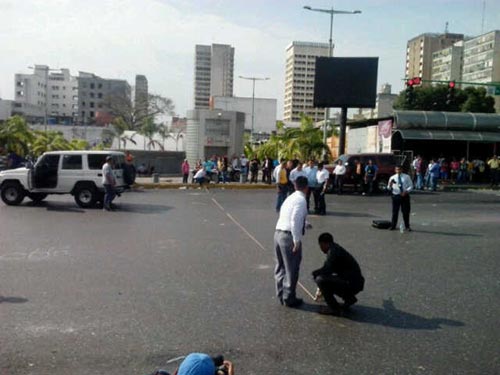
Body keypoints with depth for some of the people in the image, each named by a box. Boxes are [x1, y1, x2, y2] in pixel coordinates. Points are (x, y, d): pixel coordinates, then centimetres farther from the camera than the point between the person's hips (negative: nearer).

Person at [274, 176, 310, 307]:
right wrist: (297, 240, -18)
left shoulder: (290, 198, 16)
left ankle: (281, 295, 30)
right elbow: (295, 220, -21)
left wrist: (305, 224, 42)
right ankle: (289, 299, 15)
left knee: (281, 267, 19)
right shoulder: (301, 200, -11)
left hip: (278, 234, 9)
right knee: (292, 268, 5)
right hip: (289, 236, -9)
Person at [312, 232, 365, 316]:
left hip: (352, 284, -10)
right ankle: (349, 298, 21)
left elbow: (326, 270, -22)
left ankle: (333, 308, -8)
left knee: (320, 280, -18)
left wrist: (314, 273, -5)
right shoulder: (335, 248, 14)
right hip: (355, 283, 10)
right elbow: (329, 268, 26)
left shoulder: (333, 251, -16)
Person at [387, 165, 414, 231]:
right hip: (396, 196, 0)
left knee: (406, 212, 5)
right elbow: (389, 188, 4)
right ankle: (393, 226, 15)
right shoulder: (392, 177, 4)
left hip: (405, 196, 0)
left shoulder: (406, 177, 4)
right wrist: (390, 185, -19)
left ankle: (407, 226, 17)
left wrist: (406, 191, -14)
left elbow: (411, 186, 4)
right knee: (395, 212, 3)